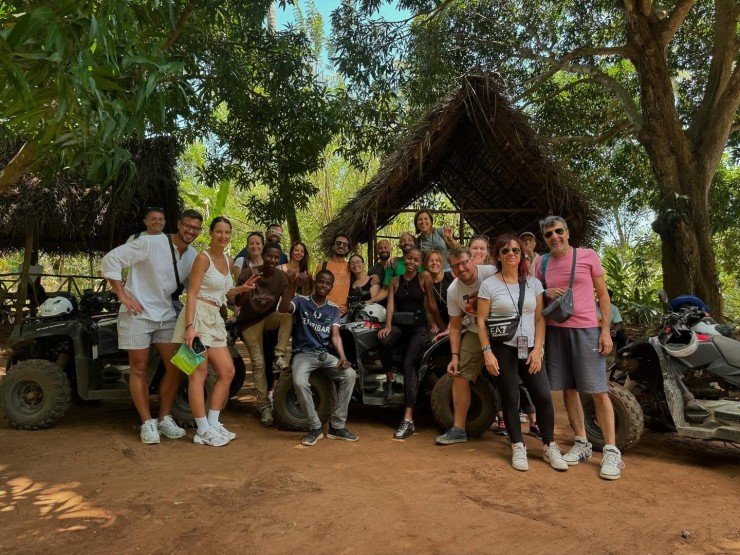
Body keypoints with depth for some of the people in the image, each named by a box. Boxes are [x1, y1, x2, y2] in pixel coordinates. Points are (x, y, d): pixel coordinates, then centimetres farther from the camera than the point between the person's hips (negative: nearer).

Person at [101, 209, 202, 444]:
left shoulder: (193, 256, 5)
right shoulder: (150, 243, -14)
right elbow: (110, 260, -14)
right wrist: (123, 296, -15)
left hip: (166, 315, 6)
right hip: (138, 313, -6)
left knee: (175, 367, 4)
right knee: (139, 369, 2)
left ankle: (164, 419, 19)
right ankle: (147, 423, 12)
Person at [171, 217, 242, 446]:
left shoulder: (228, 261, 16)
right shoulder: (203, 258, -7)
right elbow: (191, 294, -14)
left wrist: (241, 289, 8)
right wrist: (190, 326, -23)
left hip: (215, 319, 9)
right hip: (198, 315, -9)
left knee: (227, 371, 7)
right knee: (199, 372, -7)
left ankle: (213, 424, 15)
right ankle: (203, 431, -2)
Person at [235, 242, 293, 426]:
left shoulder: (281, 276, -9)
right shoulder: (248, 273, -14)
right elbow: (237, 303, -9)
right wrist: (245, 289, -29)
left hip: (269, 318, 2)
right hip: (249, 321, -2)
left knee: (288, 316, -31)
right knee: (258, 362, -12)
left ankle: (279, 357, -26)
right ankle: (264, 405, -4)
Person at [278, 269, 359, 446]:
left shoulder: (333, 309, 11)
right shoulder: (301, 301, 1)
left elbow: (335, 335, 0)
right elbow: (283, 309, -21)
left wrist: (342, 357, -17)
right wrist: (292, 286, -33)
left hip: (325, 354, 3)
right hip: (303, 353, -3)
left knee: (350, 374, -22)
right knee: (299, 382, -34)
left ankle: (337, 426, -12)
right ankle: (315, 427, -13)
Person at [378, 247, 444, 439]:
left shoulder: (424, 279, 4)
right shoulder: (395, 281, 13)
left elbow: (431, 304, 3)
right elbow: (390, 305, 3)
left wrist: (438, 325, 2)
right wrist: (388, 326, -12)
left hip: (419, 326, -3)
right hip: (399, 325, 3)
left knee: (408, 363, -21)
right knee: (384, 340, -33)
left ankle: (408, 419, -22)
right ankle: (389, 380, -7)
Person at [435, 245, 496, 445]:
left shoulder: (492, 273, -19)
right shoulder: (453, 291, -5)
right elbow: (455, 326, 2)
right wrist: (455, 356, -5)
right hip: (475, 333, 4)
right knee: (460, 375, -4)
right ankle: (459, 429, 6)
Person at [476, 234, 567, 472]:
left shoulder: (533, 283, 6)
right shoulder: (489, 284, -2)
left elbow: (539, 319, 5)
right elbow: (481, 321, -3)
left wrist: (537, 349, -5)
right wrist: (487, 352, -10)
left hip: (529, 349, 2)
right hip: (502, 349, -2)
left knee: (544, 397, -4)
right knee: (510, 400, 3)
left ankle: (549, 447, 14)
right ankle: (518, 447, 18)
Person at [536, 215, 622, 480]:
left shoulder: (588, 256, 0)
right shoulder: (542, 264, 9)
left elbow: (603, 294, 3)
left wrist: (606, 330, -4)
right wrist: (547, 293, -5)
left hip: (586, 329, -3)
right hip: (555, 330, 4)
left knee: (598, 390, -5)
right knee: (568, 389, 8)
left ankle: (611, 451, 3)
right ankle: (582, 444, 21)